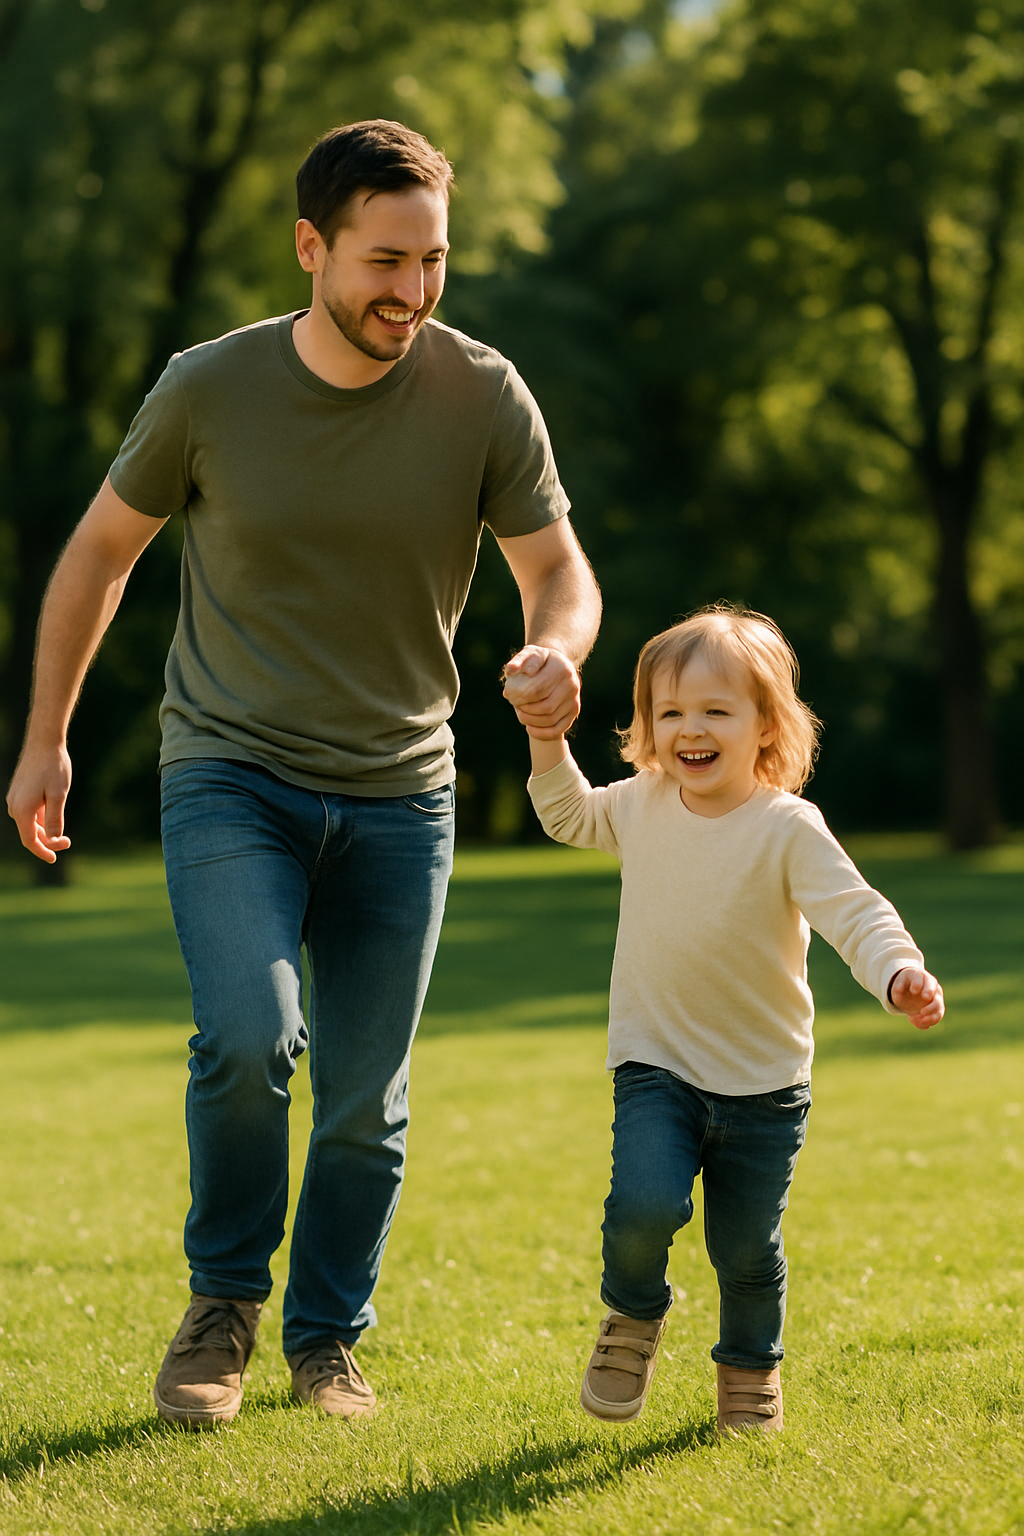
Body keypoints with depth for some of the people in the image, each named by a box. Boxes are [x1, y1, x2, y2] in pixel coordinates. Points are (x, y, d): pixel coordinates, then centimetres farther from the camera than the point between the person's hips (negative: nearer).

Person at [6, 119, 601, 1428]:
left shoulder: (483, 398, -8)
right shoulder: (209, 389, -9)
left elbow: (561, 575, -2)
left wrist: (556, 652, -27)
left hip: (398, 792, 2)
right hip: (229, 776, -2)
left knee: (366, 1099, 5)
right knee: (248, 1036, -22)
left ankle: (327, 1339, 27)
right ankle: (222, 1301, 3)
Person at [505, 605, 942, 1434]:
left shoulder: (789, 829, -14)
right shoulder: (642, 806, 0)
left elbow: (854, 912, -23)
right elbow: (569, 815, 21)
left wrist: (901, 973, -42)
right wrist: (545, 734, 8)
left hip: (764, 1083, -2)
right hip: (657, 1067, 2)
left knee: (744, 1247, 5)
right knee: (644, 1206, -21)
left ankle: (751, 1367, 35)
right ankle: (634, 1315, 11)